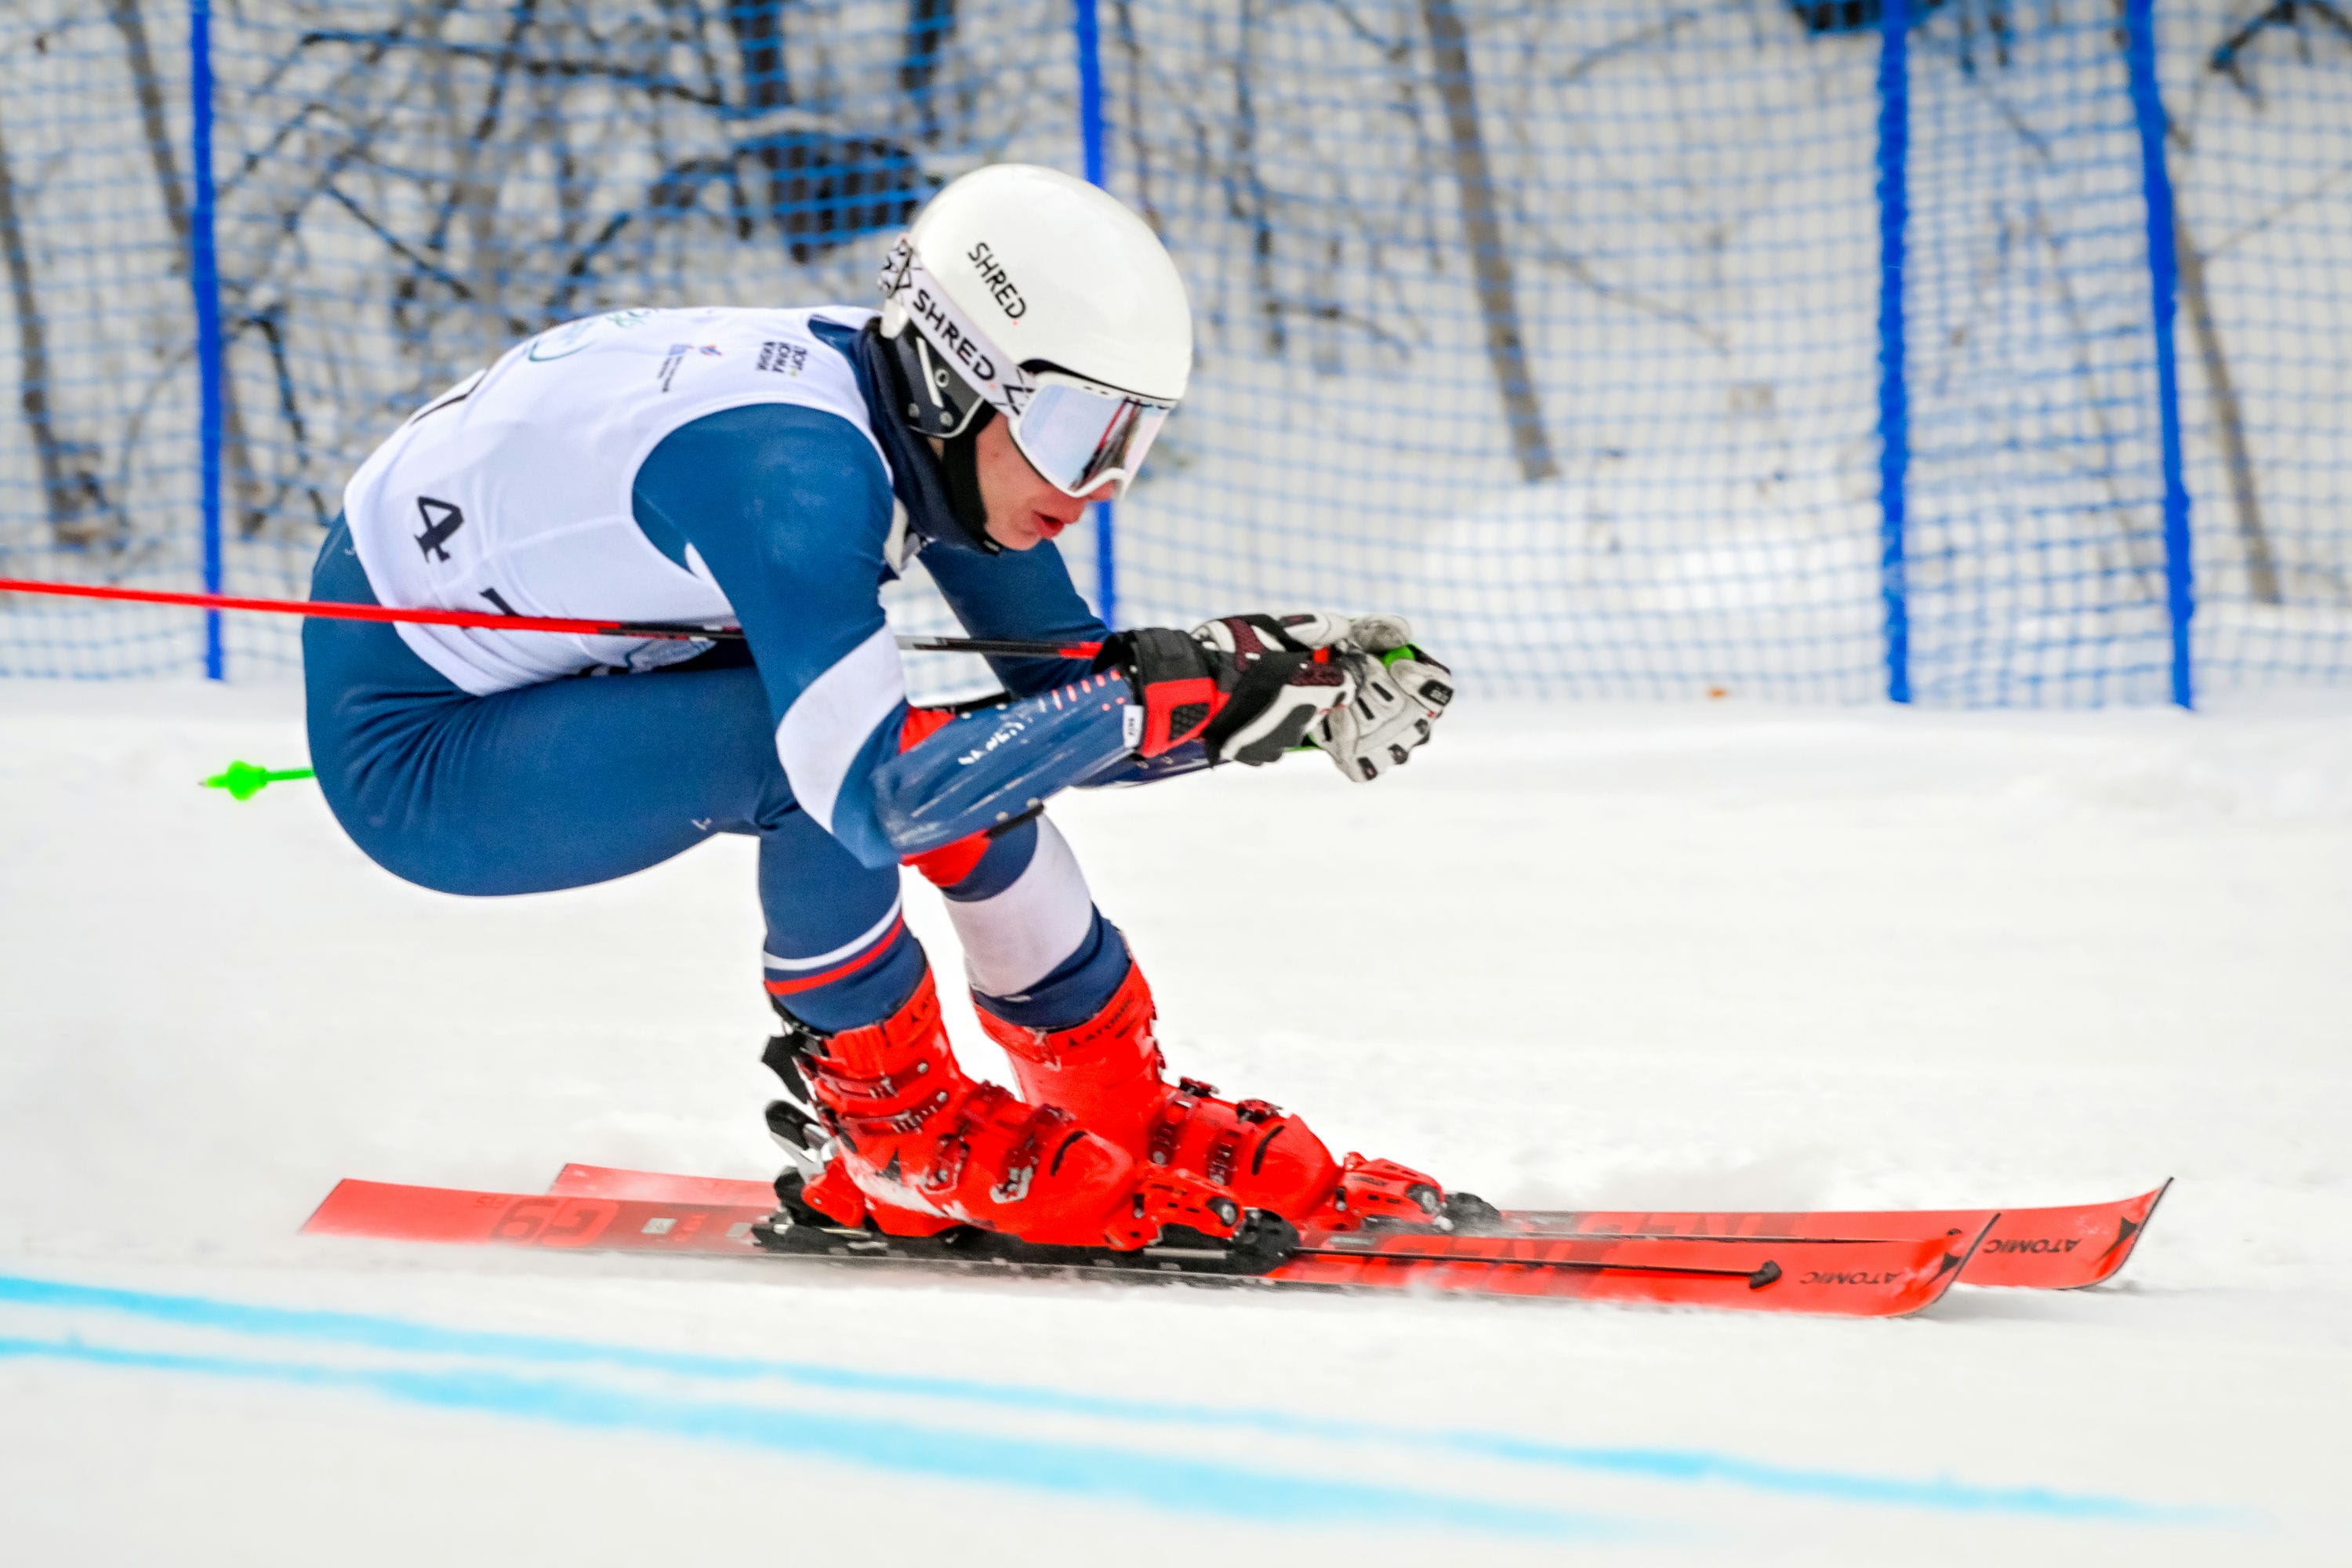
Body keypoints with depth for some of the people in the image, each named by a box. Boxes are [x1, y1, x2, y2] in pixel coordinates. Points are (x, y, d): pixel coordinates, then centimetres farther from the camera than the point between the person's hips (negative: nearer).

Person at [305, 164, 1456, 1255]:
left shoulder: (936, 426, -6)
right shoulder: (795, 467, -33)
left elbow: (1070, 687, 4)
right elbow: (875, 796, -39)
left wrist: (1299, 683, -11)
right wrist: (1168, 693, -35)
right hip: (402, 748, -9)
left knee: (967, 767, -2)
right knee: (861, 762, -28)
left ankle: (1131, 1123, 13)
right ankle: (888, 1127, -7)